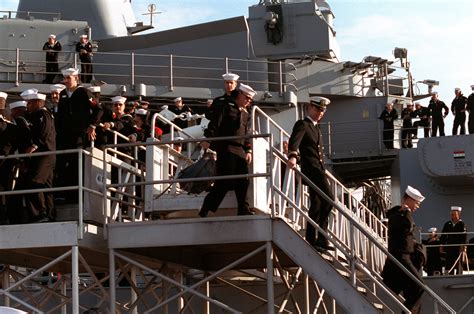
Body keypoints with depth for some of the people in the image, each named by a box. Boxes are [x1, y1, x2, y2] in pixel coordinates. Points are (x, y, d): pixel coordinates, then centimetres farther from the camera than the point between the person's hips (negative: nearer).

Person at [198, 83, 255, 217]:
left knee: (243, 182, 3)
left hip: (240, 151, 7)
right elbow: (215, 123, -7)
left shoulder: (246, 114, 22)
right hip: (226, 148, -7)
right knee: (225, 181, -11)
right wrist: (208, 138, -17)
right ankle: (205, 209, -5)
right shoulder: (226, 107, 2)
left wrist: (248, 150, 11)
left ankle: (243, 210, 11)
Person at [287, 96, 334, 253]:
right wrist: (292, 156, -40)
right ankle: (321, 239, -20)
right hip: (311, 168, -10)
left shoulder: (316, 127, 25)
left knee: (316, 207, 10)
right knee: (328, 199, -21)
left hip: (319, 170, 10)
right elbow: (294, 141, -22)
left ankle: (311, 241, 13)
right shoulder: (302, 124, -3)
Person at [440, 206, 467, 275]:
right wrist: (442, 245, 7)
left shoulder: (462, 224, -2)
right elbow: (443, 235, 13)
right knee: (449, 264, 3)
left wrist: (463, 245, -20)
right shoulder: (447, 224, 10)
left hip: (458, 248, -4)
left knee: (458, 264, 0)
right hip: (449, 247, 4)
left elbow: (464, 236, -10)